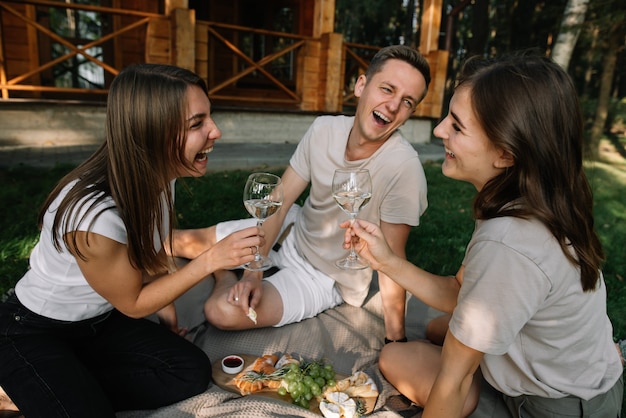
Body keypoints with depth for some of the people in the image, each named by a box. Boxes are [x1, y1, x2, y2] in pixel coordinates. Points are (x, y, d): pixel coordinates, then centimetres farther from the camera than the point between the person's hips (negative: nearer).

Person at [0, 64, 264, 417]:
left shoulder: (159, 175, -14)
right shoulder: (94, 213, -36)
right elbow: (133, 304, -20)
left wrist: (164, 303, 1)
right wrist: (211, 259, -25)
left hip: (100, 322, 6)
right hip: (31, 334, -6)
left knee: (193, 373, -8)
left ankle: (77, 390, 5)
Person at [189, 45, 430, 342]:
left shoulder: (403, 167, -30)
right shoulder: (323, 130, -15)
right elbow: (278, 204, -11)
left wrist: (395, 340, -15)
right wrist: (253, 272, -19)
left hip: (327, 279, -4)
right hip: (294, 235, 5)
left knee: (222, 311, -22)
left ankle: (227, 280, 11)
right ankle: (225, 277, 32)